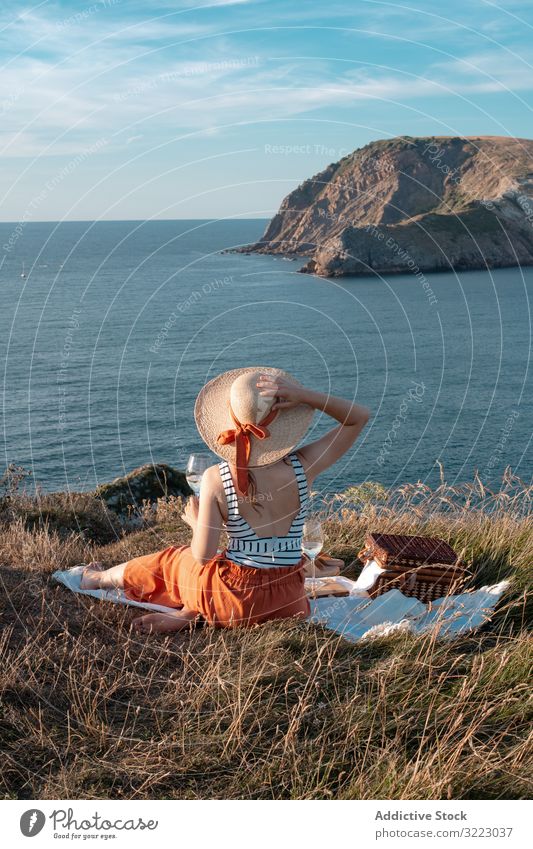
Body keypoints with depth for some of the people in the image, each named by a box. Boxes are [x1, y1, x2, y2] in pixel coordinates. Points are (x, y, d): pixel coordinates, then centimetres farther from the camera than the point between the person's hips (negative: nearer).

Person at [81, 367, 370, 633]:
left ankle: (98, 579, 53)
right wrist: (306, 396, -14)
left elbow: (202, 555, -13)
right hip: (288, 600, 1)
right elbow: (360, 417, -2)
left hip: (235, 597, -1)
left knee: (170, 560, 29)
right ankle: (188, 612, 10)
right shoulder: (302, 467, -14)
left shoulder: (215, 479, -18)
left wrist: (195, 521, 7)